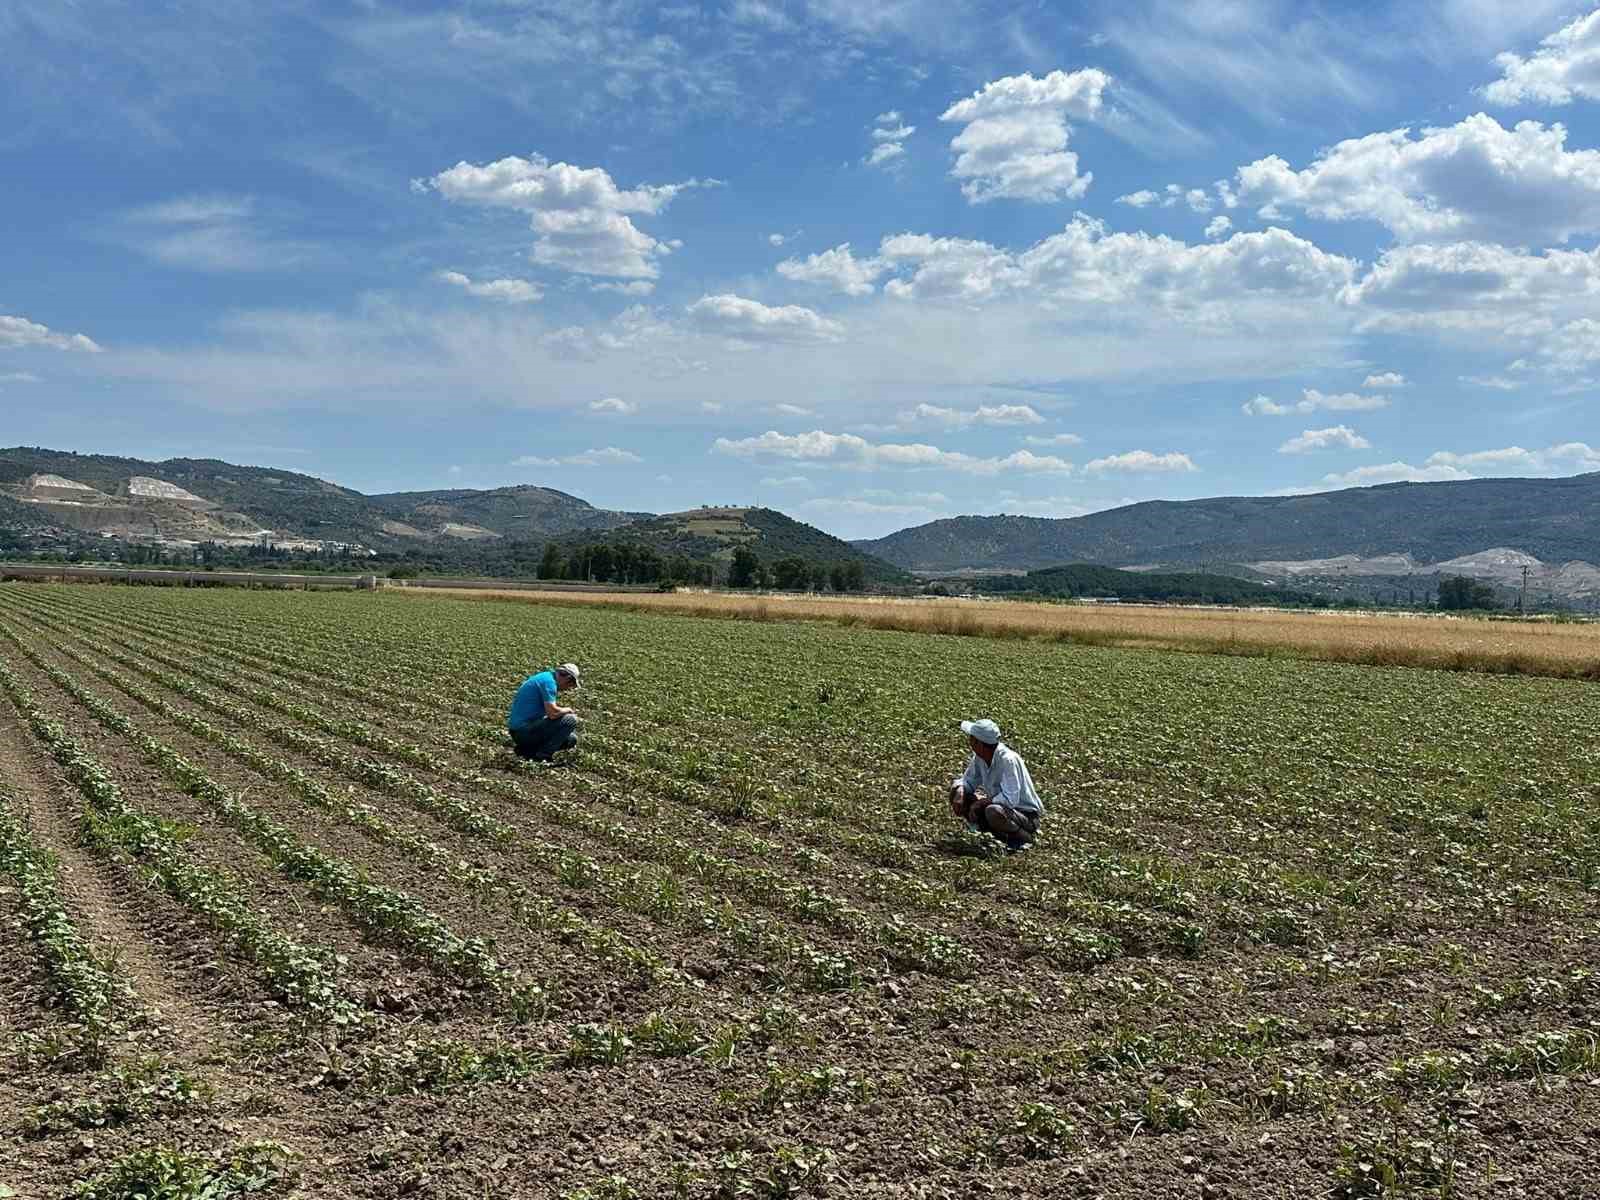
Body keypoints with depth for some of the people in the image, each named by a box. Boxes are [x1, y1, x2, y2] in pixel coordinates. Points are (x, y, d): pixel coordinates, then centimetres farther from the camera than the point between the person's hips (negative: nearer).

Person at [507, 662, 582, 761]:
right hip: (526, 731, -10)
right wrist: (568, 710, -4)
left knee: (571, 739, 15)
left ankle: (526, 750, 10)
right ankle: (542, 756, -10)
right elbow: (552, 713, -23)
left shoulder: (543, 676, 17)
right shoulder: (549, 681, -14)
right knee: (570, 719, -13)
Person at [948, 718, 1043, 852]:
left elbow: (1010, 799, -34)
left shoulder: (1007, 759, -28)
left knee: (993, 812, -39)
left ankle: (1024, 837, -7)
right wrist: (959, 794, -14)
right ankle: (999, 834, 4)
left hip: (1027, 815, -8)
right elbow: (968, 781, 8)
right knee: (956, 790, -1)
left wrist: (982, 802, -23)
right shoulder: (979, 756, -5)